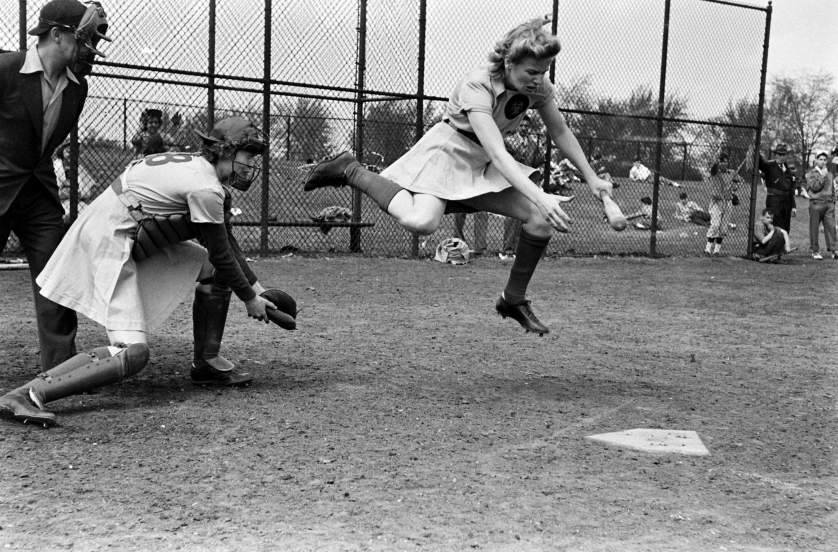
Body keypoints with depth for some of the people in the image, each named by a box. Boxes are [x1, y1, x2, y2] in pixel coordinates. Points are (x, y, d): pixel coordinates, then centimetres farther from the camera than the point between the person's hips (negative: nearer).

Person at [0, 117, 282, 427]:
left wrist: (257, 288, 20)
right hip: (108, 244, -11)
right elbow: (222, 256, -10)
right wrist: (249, 299, 5)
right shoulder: (206, 189, -18)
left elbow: (226, 242, 21)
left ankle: (207, 363, 22)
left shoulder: (196, 166, 12)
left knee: (211, 270, 13)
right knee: (133, 354, -19)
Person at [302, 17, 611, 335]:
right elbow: (497, 153, -39)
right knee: (420, 221, -35)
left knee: (541, 220, -10)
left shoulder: (539, 88, -9)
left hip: (483, 166, 7)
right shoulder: (477, 87, -29)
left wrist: (591, 178, 5)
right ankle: (351, 171, -10)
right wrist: (539, 197, -48)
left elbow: (561, 133, 8)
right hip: (447, 152, -7)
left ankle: (514, 300, 9)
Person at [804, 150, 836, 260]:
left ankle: (832, 250, -4)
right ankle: (815, 251, 6)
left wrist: (833, 201, 15)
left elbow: (832, 189, 23)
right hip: (816, 203, -4)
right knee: (814, 228, -1)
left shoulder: (830, 174, 17)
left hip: (829, 204, 4)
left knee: (831, 227, -5)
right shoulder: (810, 174, 3)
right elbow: (815, 187, -11)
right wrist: (822, 176, -9)